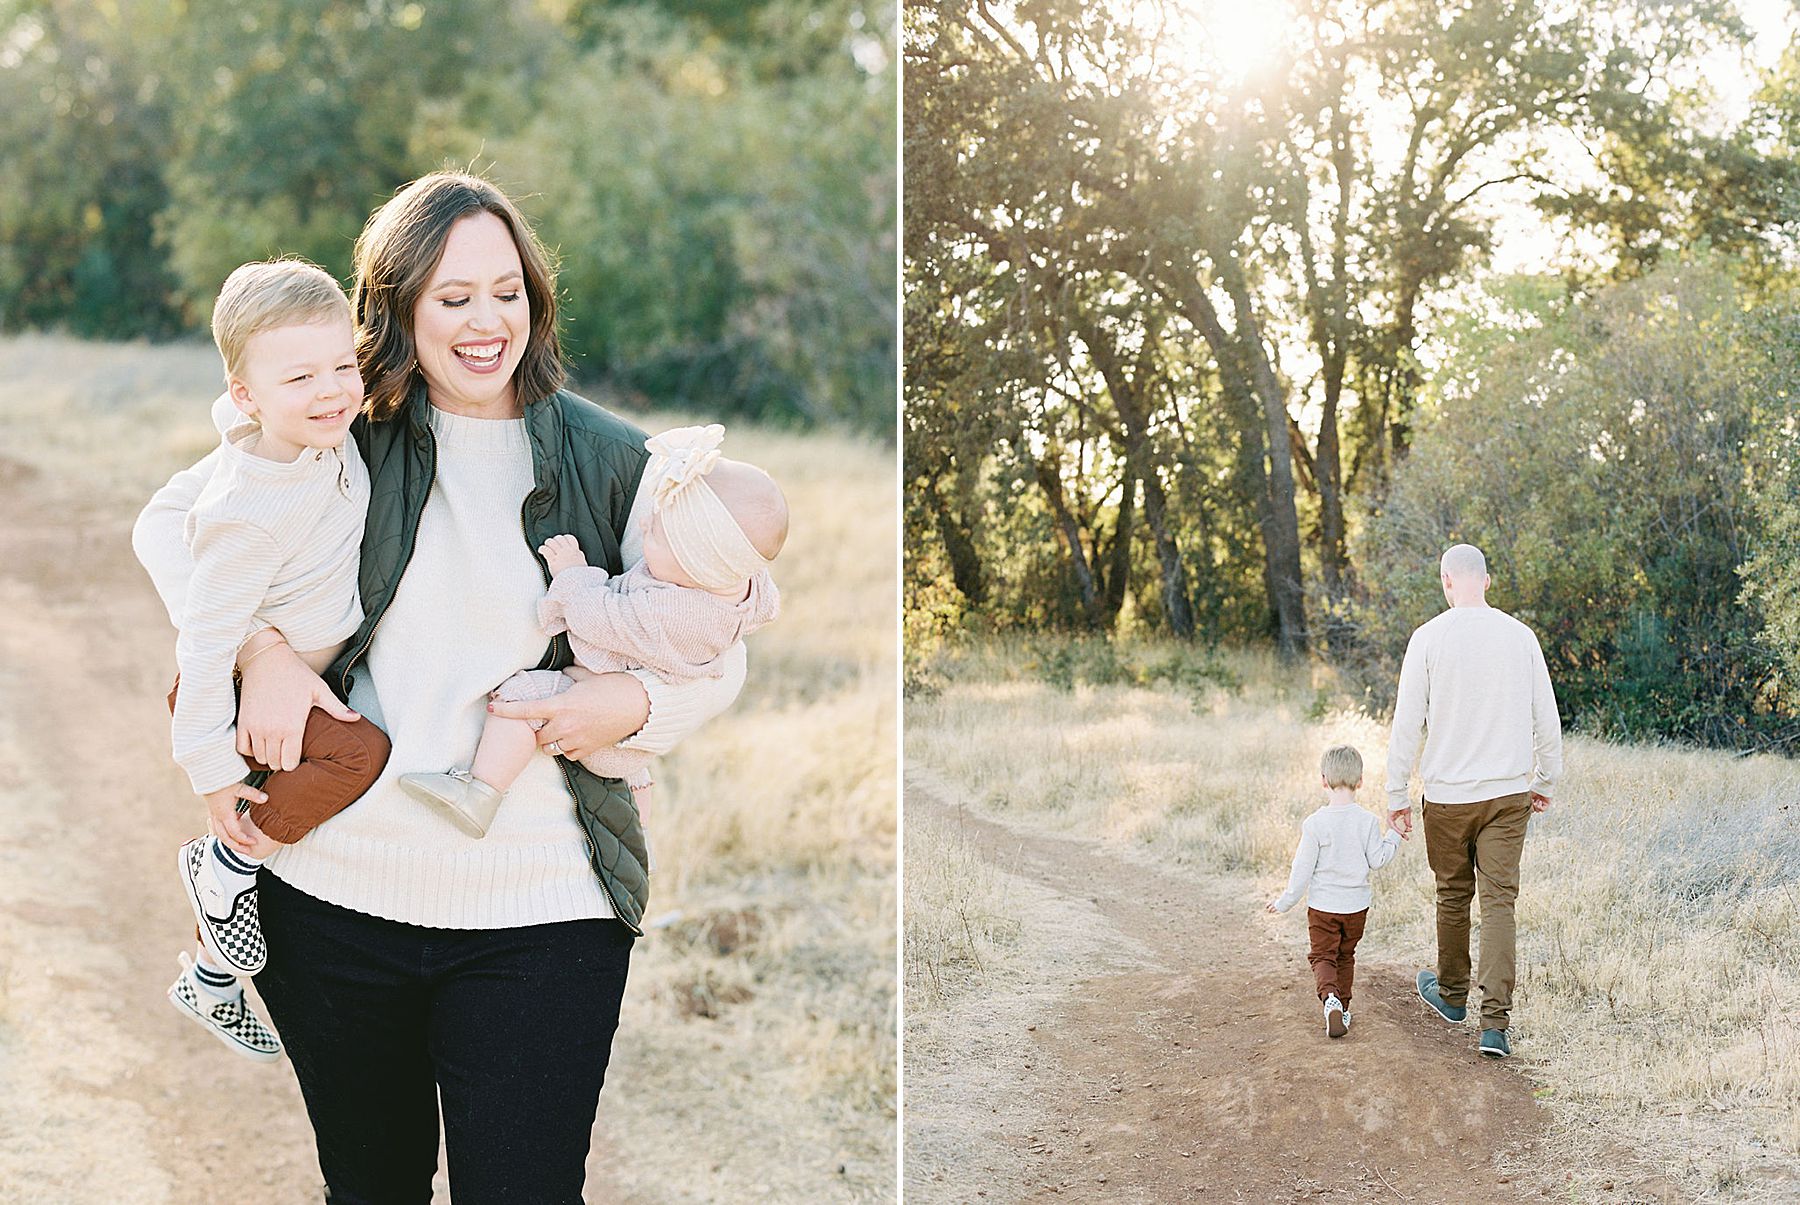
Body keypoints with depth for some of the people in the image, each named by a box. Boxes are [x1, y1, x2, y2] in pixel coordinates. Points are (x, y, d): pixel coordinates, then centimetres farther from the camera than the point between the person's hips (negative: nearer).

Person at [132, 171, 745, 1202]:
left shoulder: (610, 462, 2)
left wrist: (637, 703, -16)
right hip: (336, 886, 2)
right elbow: (172, 523, 9)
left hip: (542, 913, -1)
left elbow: (718, 653, 7)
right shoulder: (349, 437, 3)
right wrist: (259, 653, -8)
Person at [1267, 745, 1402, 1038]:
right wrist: (1393, 837, 14)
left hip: (1322, 905, -2)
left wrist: (1285, 901, 1)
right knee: (1346, 956, 20)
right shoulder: (1367, 822, -9)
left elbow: (1303, 868, -11)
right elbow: (1377, 860, -3)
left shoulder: (1314, 823, -14)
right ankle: (1343, 1009, 24)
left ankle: (1330, 998, -23)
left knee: (1322, 956, 4)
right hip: (1356, 905, 2)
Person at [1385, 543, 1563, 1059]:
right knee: (1499, 901, -1)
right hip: (1508, 793, 1)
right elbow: (1547, 718, 6)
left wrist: (1396, 793, 3)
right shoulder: (1520, 636, 0)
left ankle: (1451, 994, 35)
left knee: (1453, 895, 16)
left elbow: (1407, 722, -6)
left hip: (1447, 794, -1)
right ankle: (1496, 1021, -9)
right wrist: (1544, 780, 20)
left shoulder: (1429, 638, -8)